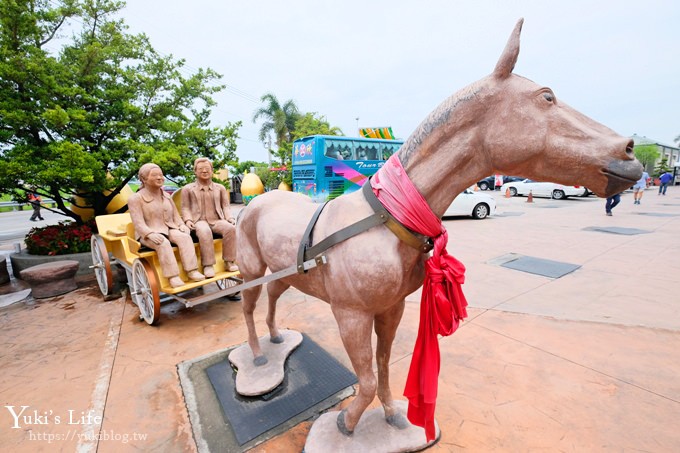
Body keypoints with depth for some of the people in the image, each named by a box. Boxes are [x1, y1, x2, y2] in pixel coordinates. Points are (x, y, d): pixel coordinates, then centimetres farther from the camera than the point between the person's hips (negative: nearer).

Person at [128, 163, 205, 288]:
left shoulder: (167, 196, 18)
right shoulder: (135, 198, 0)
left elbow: (176, 216, 18)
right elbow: (138, 223, -10)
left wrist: (182, 225, -4)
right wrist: (151, 234, -29)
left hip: (170, 229, 4)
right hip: (149, 234, -4)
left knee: (185, 237, -29)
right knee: (163, 243, -38)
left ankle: (192, 271, -34)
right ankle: (172, 276, -39)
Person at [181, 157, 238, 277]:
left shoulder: (220, 188, 19)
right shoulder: (188, 189, 15)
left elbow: (225, 206, 16)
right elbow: (185, 207, 11)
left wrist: (229, 218, -3)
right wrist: (188, 220, -8)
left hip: (217, 220, 2)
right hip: (199, 220, -2)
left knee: (230, 228, -32)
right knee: (205, 232, -39)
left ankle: (229, 261, -23)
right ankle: (208, 265, -32)